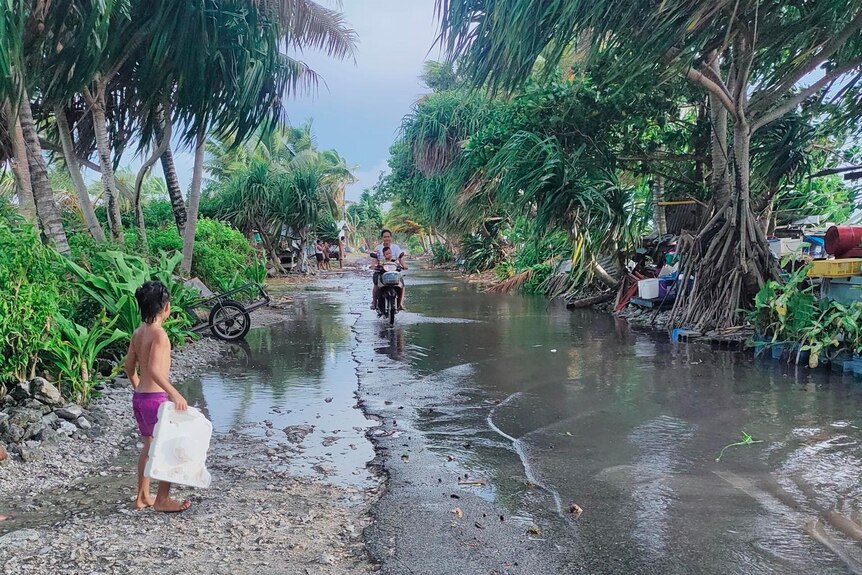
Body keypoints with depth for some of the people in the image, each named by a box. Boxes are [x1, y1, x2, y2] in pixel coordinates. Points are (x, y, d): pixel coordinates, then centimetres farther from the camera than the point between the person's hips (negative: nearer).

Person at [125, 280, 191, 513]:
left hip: (139, 397, 9)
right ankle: (162, 500, 10)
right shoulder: (159, 333, -18)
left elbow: (129, 367, 17)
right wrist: (174, 393, -34)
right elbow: (154, 369, -29)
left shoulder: (138, 332, 8)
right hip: (155, 398, -9)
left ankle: (143, 496, 28)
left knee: (149, 446, 20)